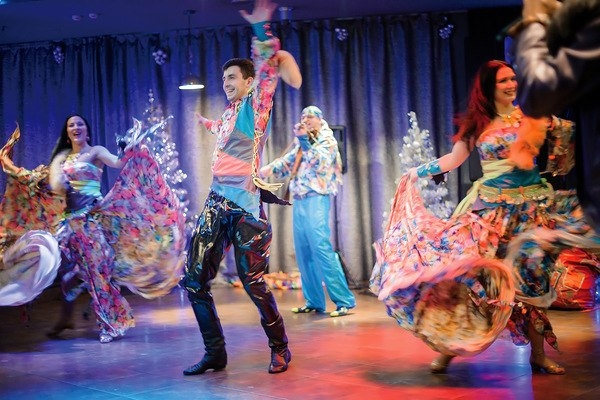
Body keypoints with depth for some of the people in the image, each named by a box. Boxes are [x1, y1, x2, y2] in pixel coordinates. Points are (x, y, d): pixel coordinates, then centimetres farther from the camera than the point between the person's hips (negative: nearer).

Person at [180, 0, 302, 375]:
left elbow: (268, 68, -18)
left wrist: (263, 31, -29)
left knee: (254, 282, -4)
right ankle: (215, 354, 15)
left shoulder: (256, 103, 0)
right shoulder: (229, 113, 21)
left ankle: (280, 348, 17)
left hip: (245, 204, -8)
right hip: (216, 202, 8)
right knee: (195, 279, 4)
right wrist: (211, 125, 53)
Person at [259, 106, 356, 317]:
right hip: (299, 201, 7)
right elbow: (287, 161, 15)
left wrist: (304, 140, -20)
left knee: (321, 247, -15)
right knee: (303, 251, 6)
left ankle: (344, 300, -14)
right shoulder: (300, 142, 21)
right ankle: (314, 302, 12)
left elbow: (318, 162, -14)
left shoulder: (327, 140, 2)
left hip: (316, 199, -7)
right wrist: (270, 168, -2)